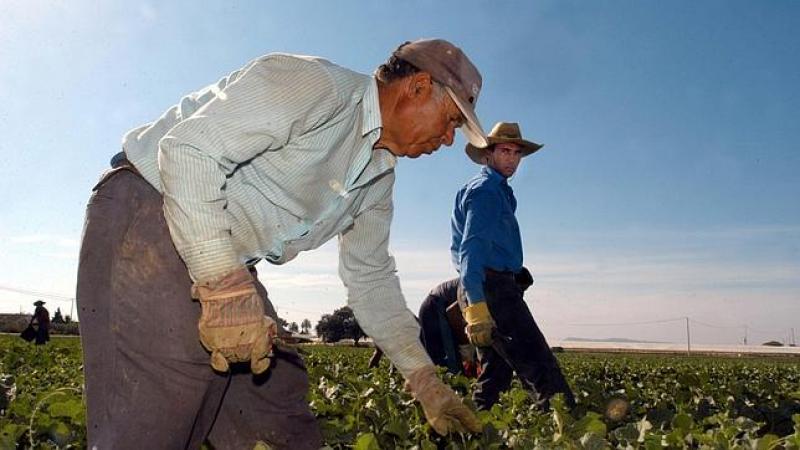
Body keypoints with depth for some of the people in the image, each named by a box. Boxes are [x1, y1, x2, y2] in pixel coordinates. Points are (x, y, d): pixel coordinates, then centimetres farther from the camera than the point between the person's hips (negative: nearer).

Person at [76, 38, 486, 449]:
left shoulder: (379, 178, 11)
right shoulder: (314, 84, -17)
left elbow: (371, 277, 16)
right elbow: (189, 149, -26)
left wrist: (425, 382, 13)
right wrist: (225, 287, -31)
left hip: (228, 270, 9)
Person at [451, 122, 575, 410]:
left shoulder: (498, 191, 24)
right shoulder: (486, 190, -8)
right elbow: (471, 247, -22)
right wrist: (475, 305, -30)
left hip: (483, 290, 10)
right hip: (490, 288, -10)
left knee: (497, 369, 10)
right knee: (538, 364, -14)